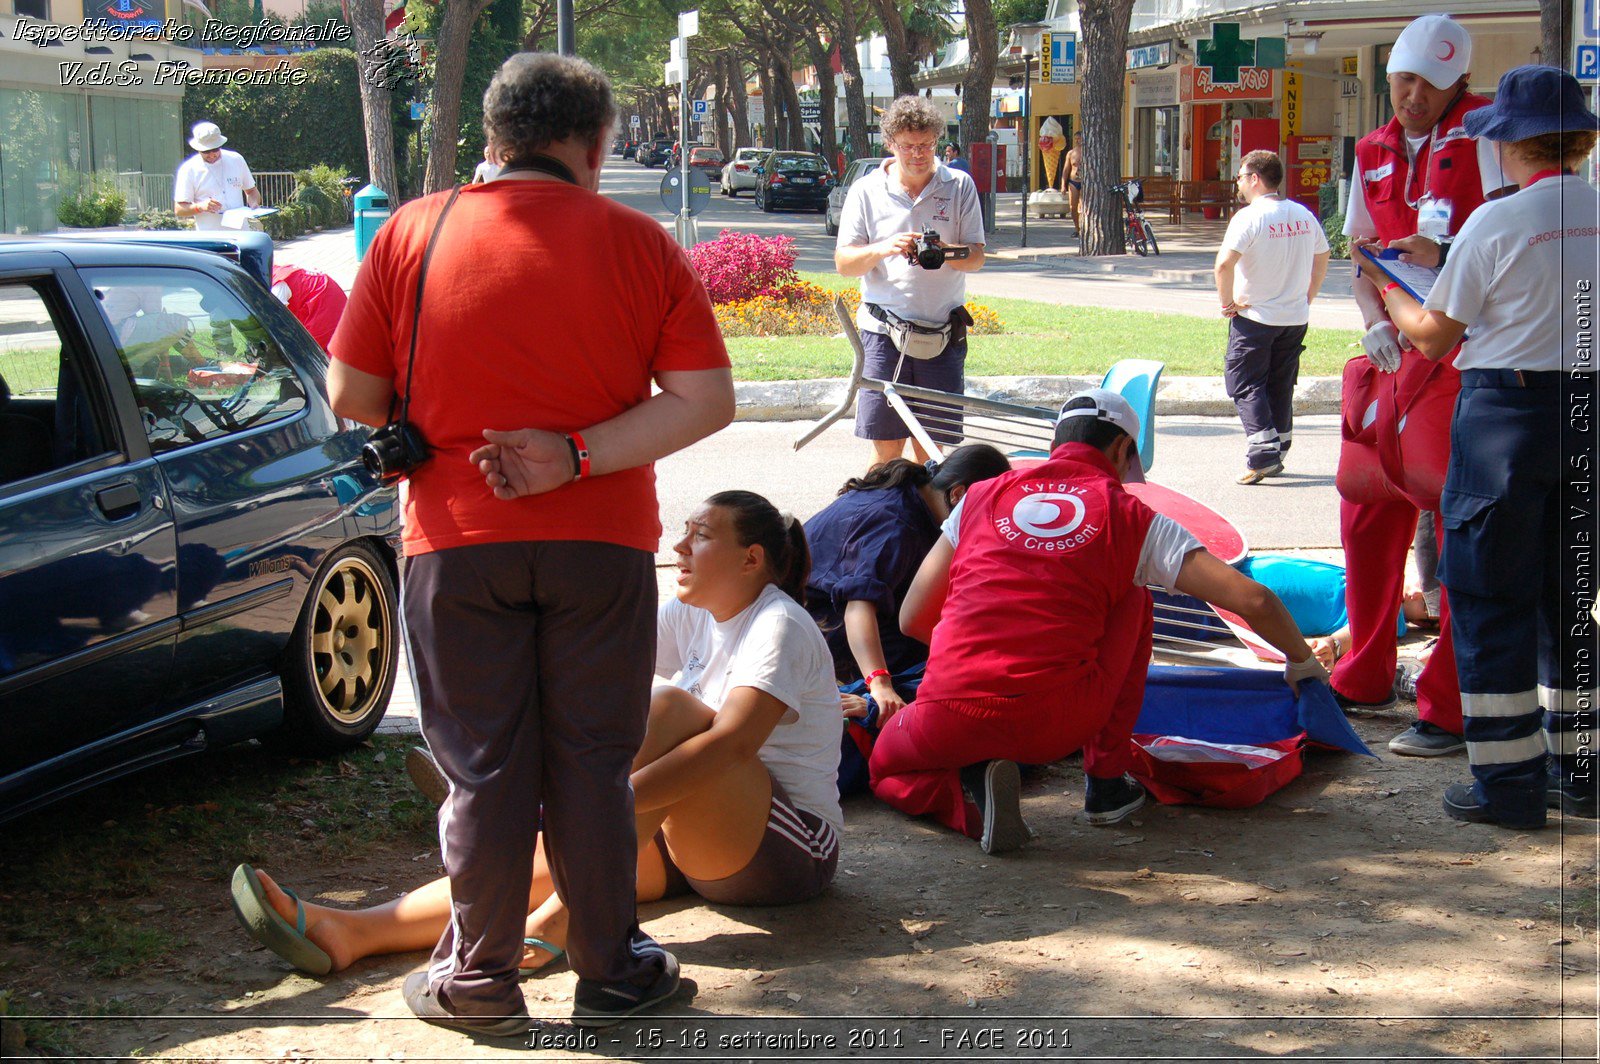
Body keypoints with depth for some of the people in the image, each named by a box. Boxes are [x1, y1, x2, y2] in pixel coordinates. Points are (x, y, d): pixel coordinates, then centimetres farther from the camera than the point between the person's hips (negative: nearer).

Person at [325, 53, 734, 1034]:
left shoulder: (413, 233, -1)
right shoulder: (639, 244, 0)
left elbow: (352, 395, 3)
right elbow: (707, 399, -7)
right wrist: (577, 456, -11)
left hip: (457, 540, 0)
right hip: (602, 543, 0)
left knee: (485, 765, 10)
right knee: (591, 762, 11)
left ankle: (478, 977, 19)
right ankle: (610, 970, 20)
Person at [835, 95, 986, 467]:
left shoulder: (960, 186, 5)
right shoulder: (867, 191, 5)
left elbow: (976, 257, 2)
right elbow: (843, 262, 3)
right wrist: (881, 249, -18)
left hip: (943, 335, 0)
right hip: (884, 333, 0)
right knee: (886, 446, -3)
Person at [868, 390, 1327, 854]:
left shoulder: (983, 495, 16)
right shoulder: (1133, 518, 10)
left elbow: (913, 619, 18)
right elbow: (1252, 600, 6)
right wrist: (1300, 660, 26)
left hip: (950, 720, 0)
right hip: (1058, 726, 0)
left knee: (886, 765, 35)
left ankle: (971, 800, 1)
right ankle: (1106, 783, 26)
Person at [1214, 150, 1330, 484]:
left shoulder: (1249, 217, -15)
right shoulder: (1304, 215, 5)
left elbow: (1224, 263, -26)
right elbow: (1321, 259, 17)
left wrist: (1227, 301, -13)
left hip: (1254, 318, -6)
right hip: (1295, 318, 6)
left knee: (1246, 385, 1)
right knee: (1281, 387, 16)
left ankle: (1262, 456, -12)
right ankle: (1278, 455, 20)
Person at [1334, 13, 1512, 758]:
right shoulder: (1373, 155, 15)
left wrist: (1445, 254, -29)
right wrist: (1374, 319, -2)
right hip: (1394, 354, 7)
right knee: (1367, 509, 13)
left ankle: (1454, 710, -2)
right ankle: (1365, 679, 29)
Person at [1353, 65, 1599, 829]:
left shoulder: (1496, 223, -11)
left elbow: (1433, 337, -3)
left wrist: (1384, 285, 15)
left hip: (1508, 412, -5)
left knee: (1490, 594, 4)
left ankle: (1508, 781, 3)